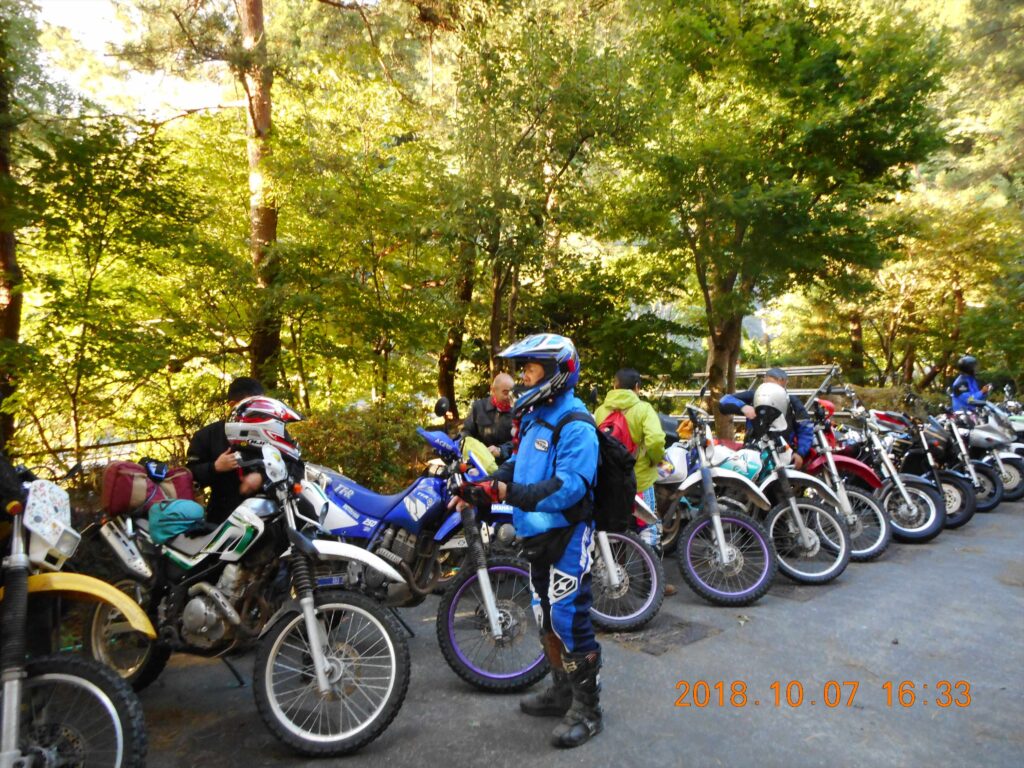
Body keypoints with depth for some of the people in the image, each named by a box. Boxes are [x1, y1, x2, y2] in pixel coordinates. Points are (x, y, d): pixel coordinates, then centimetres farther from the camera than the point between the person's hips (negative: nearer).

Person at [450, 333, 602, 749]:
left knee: (569, 618, -4)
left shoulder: (575, 424, -19)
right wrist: (477, 488, 0)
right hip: (536, 532, 9)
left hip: (568, 536, -9)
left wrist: (510, 493, -38)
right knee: (546, 616, 19)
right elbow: (517, 465, 15)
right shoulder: (532, 416, 10)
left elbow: (569, 486, -29)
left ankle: (587, 709, 13)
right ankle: (562, 690, 36)